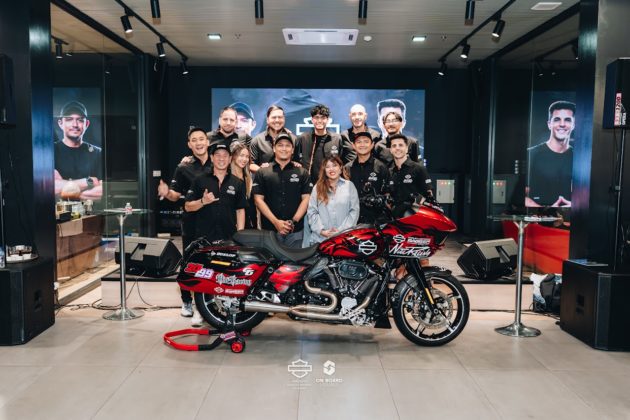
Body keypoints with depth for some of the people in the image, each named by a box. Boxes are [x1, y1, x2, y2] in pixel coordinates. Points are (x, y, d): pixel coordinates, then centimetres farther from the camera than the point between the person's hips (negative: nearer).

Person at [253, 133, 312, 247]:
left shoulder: (302, 173, 10)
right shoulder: (262, 173, 7)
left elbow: (306, 199, 4)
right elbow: (258, 199, 0)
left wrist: (294, 221, -9)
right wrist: (276, 222, -10)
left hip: (295, 230, 1)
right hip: (269, 229, 0)